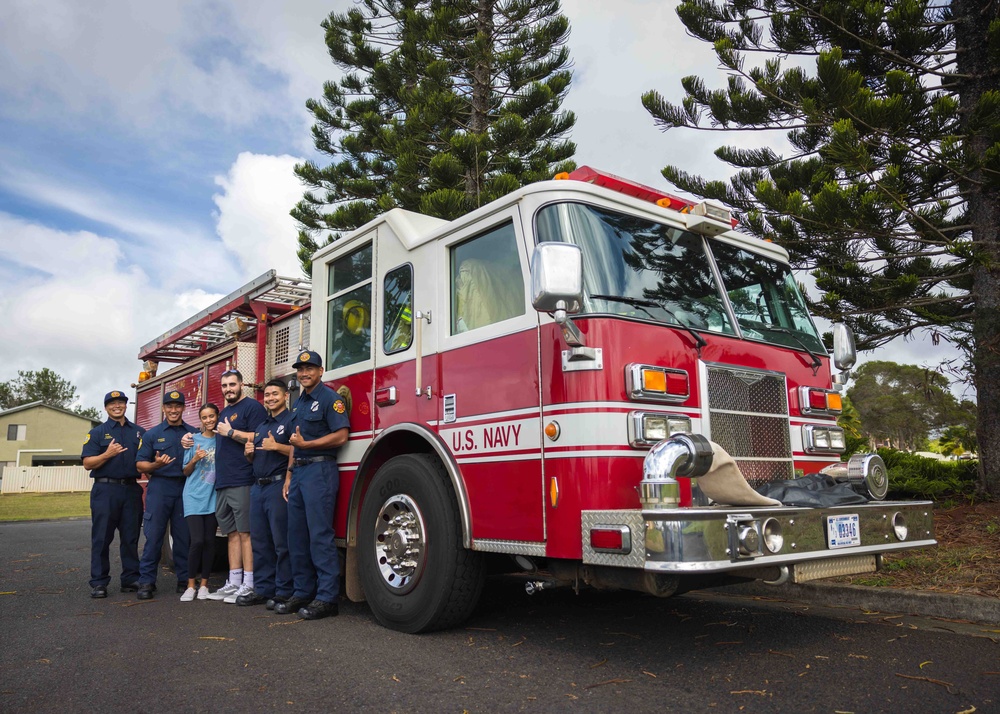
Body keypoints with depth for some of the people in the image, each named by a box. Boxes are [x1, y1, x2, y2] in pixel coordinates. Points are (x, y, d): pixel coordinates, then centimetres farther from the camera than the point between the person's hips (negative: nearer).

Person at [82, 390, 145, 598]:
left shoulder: (139, 432, 14)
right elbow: (87, 463, -2)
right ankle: (99, 582, 6)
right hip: (106, 489, -2)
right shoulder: (97, 432, 5)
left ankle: (131, 580, 12)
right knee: (102, 538, 0)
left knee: (131, 538, 6)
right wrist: (107, 454, -17)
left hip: (132, 489, 3)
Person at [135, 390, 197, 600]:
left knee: (183, 536, 4)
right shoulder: (152, 434, 7)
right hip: (160, 487, -1)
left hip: (185, 488, 1)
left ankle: (184, 580, 12)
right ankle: (146, 581, 4)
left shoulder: (194, 433, 10)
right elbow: (140, 463, 3)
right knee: (153, 535, -2)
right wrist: (156, 465, -15)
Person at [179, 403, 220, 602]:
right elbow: (186, 471, 7)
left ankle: (204, 585, 14)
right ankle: (190, 586, 2)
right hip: (194, 496, -2)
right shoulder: (194, 440, 3)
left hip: (213, 496, 2)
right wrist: (195, 459, -13)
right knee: (197, 541, -10)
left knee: (209, 541, 4)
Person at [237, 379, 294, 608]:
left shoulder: (291, 420, -3)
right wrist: (249, 452, 5)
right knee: (260, 541, 10)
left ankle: (284, 592, -1)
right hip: (258, 487, 8)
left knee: (282, 542, -6)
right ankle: (263, 589, 17)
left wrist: (277, 446, -20)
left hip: (278, 486, -8)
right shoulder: (261, 426, 22)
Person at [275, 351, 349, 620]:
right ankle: (303, 592, 19)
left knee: (320, 535, -10)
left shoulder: (329, 398, -5)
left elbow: (341, 436, -14)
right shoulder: (299, 402, 20)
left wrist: (306, 444, -15)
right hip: (299, 471, 9)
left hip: (319, 470, -9)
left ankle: (327, 598, -5)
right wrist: (290, 474, 16)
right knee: (297, 536, 10)